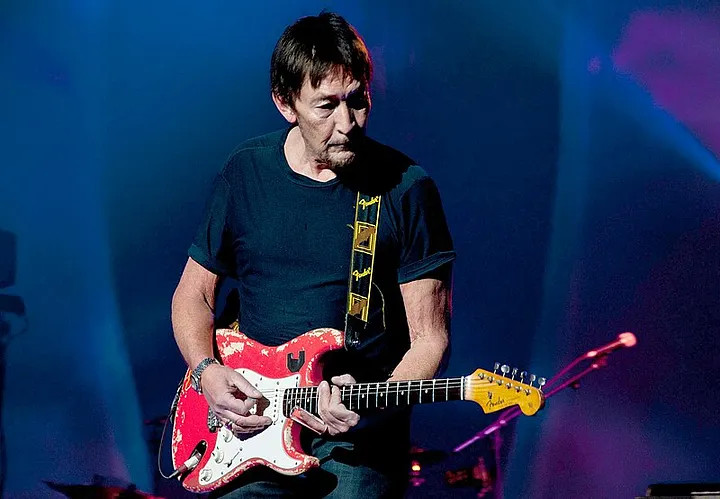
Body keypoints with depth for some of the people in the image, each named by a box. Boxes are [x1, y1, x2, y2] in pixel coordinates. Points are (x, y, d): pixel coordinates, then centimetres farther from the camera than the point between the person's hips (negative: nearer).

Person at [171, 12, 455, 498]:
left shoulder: (406, 189, -4)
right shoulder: (245, 173, 5)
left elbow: (429, 339, -2)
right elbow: (194, 293, 15)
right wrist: (208, 372, -3)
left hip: (360, 438, -2)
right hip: (249, 422, 2)